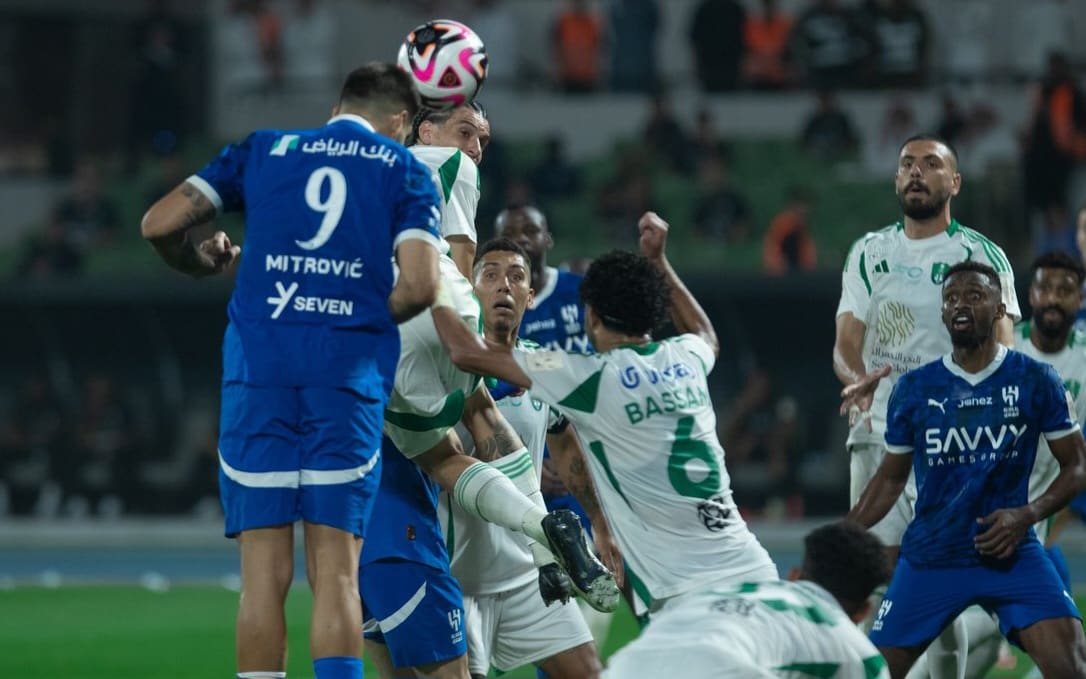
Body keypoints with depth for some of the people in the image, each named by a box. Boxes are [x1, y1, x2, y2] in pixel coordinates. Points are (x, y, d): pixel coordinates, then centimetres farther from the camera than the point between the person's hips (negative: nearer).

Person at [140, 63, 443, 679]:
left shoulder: (265, 149, 16)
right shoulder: (403, 170, 11)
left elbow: (161, 224, 9)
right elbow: (420, 285, -4)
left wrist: (204, 263, 30)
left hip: (260, 367, 1)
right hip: (349, 373, -1)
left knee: (265, 575, 1)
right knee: (336, 574, -1)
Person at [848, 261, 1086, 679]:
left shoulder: (1035, 381, -3)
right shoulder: (913, 389, 1)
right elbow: (891, 477, 12)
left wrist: (1027, 515, -15)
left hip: (1011, 554, -2)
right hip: (929, 559, 2)